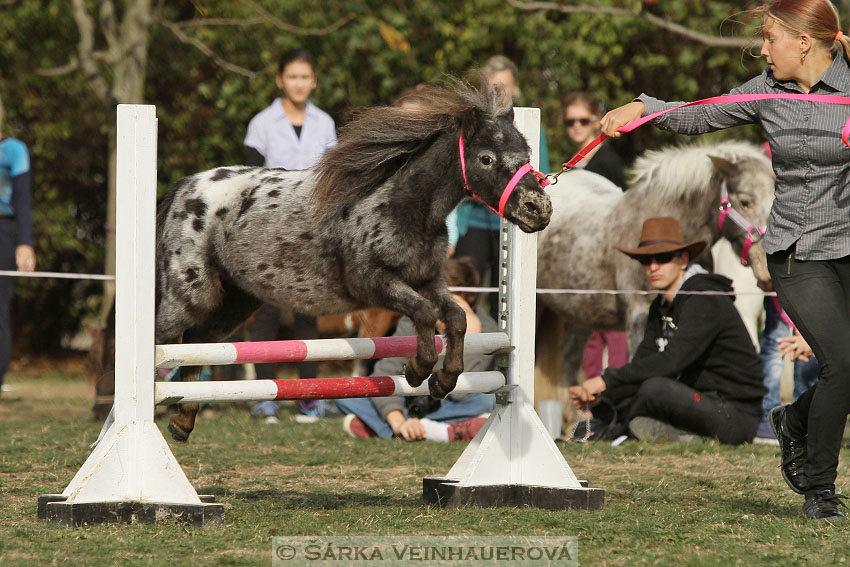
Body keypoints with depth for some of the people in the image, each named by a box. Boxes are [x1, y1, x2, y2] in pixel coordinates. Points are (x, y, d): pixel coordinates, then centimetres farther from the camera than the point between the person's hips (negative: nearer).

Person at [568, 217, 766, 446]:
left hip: (736, 416, -9)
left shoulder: (705, 300, -17)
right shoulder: (660, 307, 13)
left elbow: (672, 361, -28)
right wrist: (600, 396, -11)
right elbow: (642, 364, 7)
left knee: (655, 388, -33)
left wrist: (606, 380, -26)